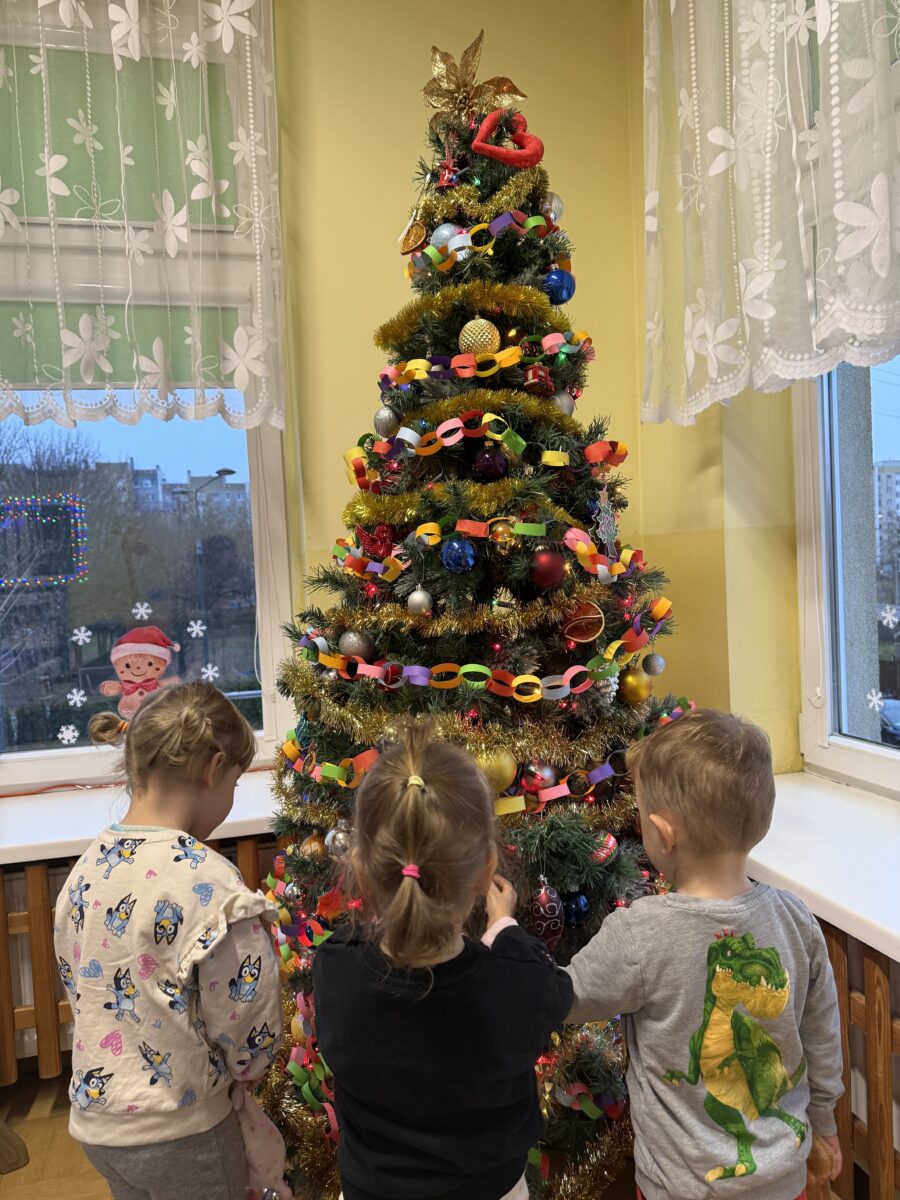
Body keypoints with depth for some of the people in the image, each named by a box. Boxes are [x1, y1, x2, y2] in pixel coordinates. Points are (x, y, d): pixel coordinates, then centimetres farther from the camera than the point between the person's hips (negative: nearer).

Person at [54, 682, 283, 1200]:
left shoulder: (87, 868, -5)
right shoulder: (208, 881, -27)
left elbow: (79, 986, 8)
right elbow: (250, 1040, -21)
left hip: (95, 1120, 7)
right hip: (179, 1136, -6)